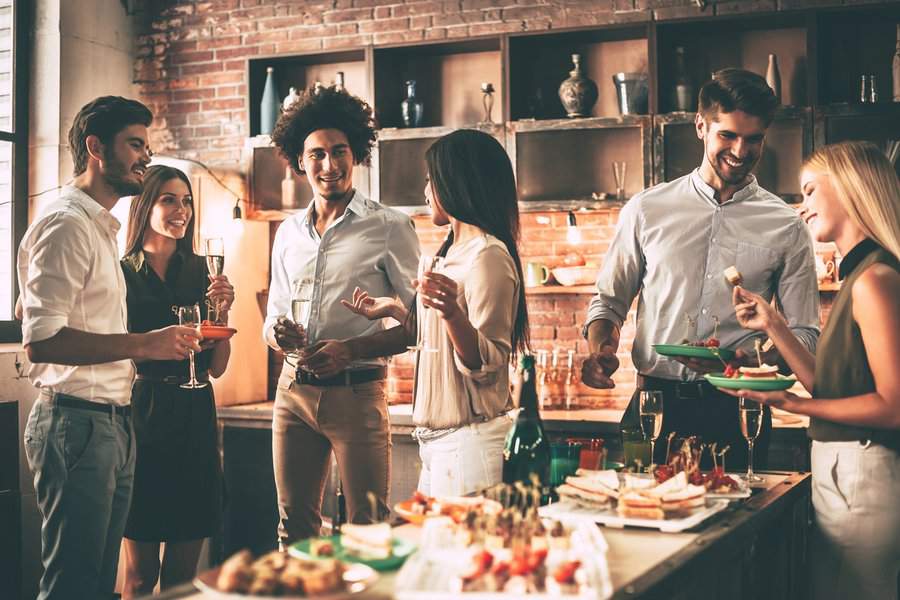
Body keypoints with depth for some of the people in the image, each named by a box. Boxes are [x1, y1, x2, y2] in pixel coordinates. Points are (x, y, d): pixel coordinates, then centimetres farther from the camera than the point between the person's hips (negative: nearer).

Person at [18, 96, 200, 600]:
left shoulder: (101, 227, 20)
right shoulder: (66, 225, -11)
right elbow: (41, 340, -21)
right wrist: (143, 344, -22)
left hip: (112, 424, 10)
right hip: (77, 424, -10)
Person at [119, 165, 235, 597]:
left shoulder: (201, 272, 10)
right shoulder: (122, 274, -2)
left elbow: (217, 367, 9)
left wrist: (222, 312, -5)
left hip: (195, 416, 4)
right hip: (142, 414, -4)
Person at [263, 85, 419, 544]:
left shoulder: (388, 227, -2)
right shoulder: (288, 232, 14)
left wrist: (352, 349, -16)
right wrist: (277, 334, -4)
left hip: (356, 390, -5)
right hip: (294, 389, 5)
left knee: (368, 528, -3)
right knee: (294, 524, 11)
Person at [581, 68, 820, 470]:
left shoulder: (786, 228, 5)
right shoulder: (647, 210, 7)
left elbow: (804, 335, 5)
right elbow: (609, 300, 14)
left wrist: (742, 358, -14)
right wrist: (600, 351, -8)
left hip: (737, 411, 0)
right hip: (656, 406, 0)